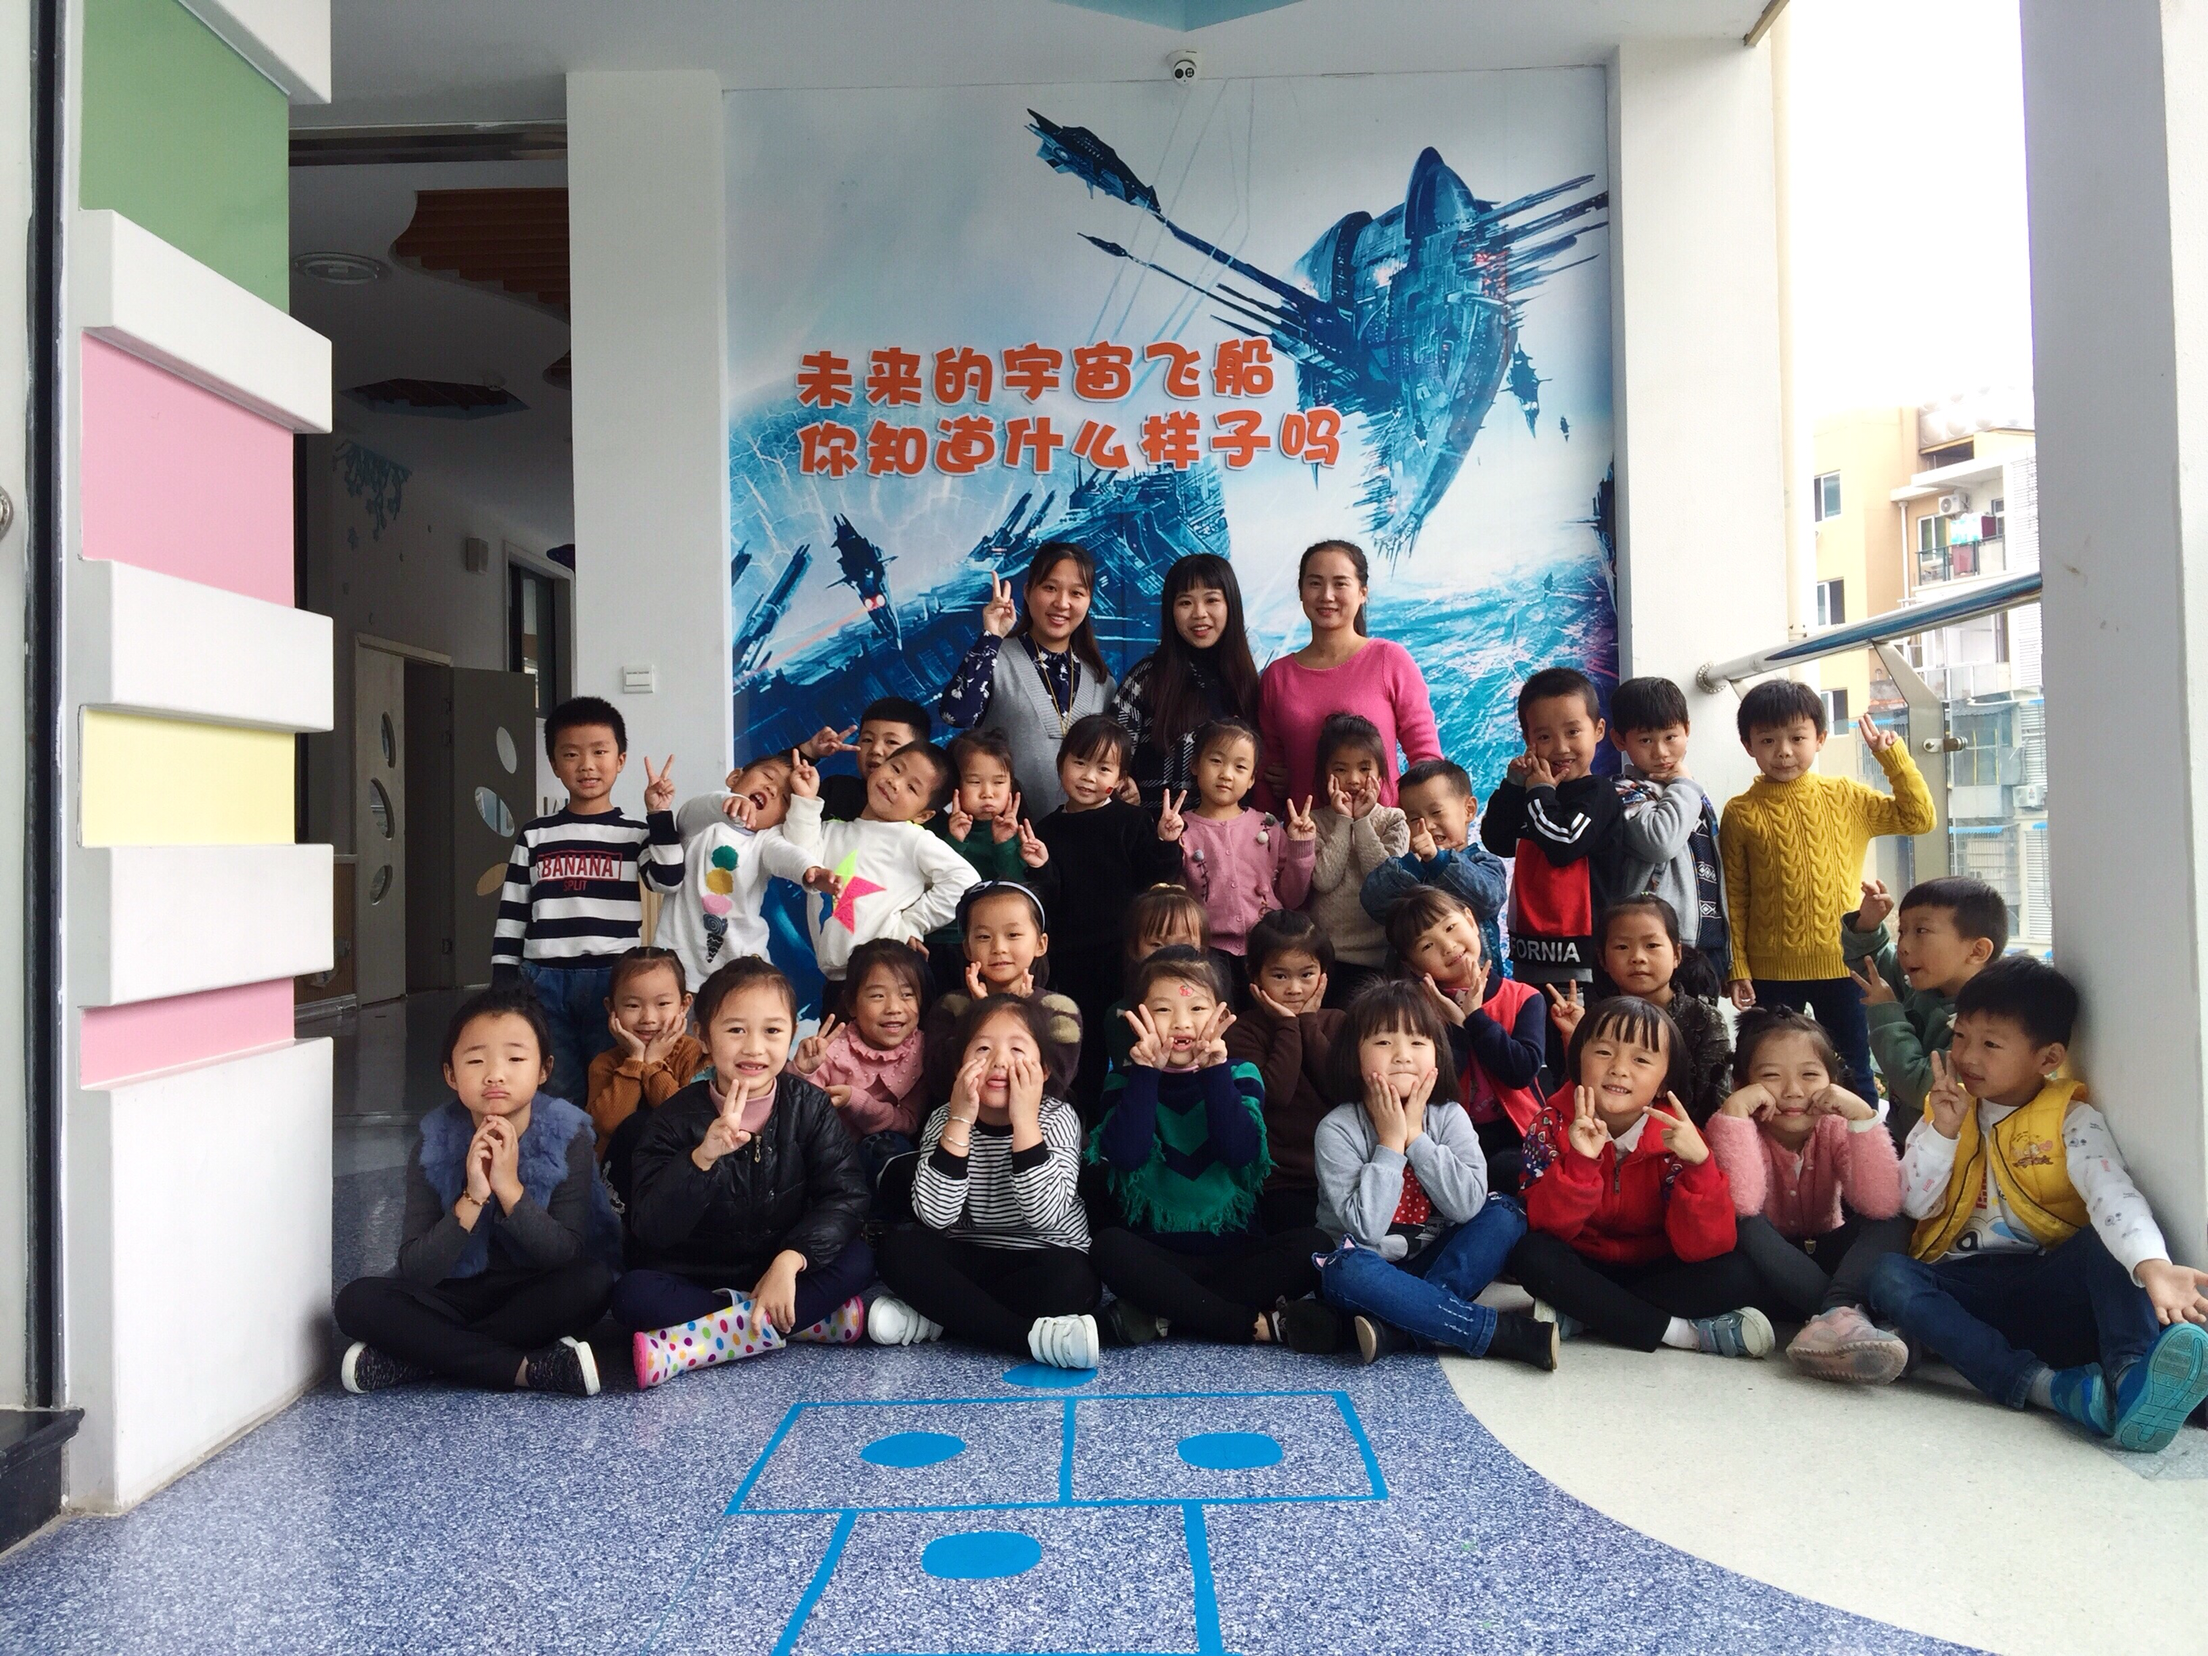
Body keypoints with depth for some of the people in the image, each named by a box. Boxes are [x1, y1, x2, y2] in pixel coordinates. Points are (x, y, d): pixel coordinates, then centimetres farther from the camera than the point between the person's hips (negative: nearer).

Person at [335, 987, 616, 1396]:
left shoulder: (567, 1137, -13)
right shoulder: (435, 1147, -10)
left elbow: (567, 1255, -18)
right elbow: (415, 1272, -15)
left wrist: (509, 1187, -28)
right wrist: (473, 1198, -27)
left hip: (537, 1298, -1)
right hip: (458, 1295, 2)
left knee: (591, 1282, -32)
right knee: (358, 1301, -22)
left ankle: (420, 1358, -21)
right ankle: (531, 1368, -25)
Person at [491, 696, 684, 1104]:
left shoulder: (636, 833, 6)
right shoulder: (534, 837, 9)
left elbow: (668, 880, -11)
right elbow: (510, 918, 10)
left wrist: (660, 816, -16)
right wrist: (503, 986, 5)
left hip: (614, 981, -1)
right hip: (544, 983, 1)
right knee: (555, 1098, 6)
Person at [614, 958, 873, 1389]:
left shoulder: (809, 1106, -6)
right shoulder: (677, 1118, -10)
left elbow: (844, 1195, -14)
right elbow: (650, 1229, -20)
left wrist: (790, 1260, -30)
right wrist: (702, 1158, -37)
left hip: (780, 1274, 1)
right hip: (694, 1280, -1)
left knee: (858, 1260, -24)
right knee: (632, 1294, -29)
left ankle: (682, 1349, -28)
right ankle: (818, 1320, -22)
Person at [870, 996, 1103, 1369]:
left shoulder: (1057, 1118, -10)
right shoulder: (945, 1121, -4)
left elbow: (1044, 1215, -25)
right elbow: (935, 1216, -19)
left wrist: (1024, 1120, -28)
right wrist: (960, 1121, -24)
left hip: (1038, 1263, -2)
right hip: (969, 1261, 2)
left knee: (1070, 1279, -34)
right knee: (899, 1248, -24)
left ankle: (935, 1316, -20)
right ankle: (1033, 1336, -29)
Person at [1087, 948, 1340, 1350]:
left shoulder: (1239, 1076, 6)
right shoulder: (1127, 1080, 5)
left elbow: (1241, 1152, -13)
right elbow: (1126, 1155, -15)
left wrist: (1215, 1071, -19)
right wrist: (1146, 1072, -18)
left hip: (1236, 1250, 1)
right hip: (1159, 1252, -1)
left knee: (1315, 1247, -25)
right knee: (1107, 1247, -32)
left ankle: (1160, 1314, -24)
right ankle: (1260, 1324, -26)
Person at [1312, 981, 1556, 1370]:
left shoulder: (1449, 1119, -4)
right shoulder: (1338, 1130, -13)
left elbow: (1467, 1206, -18)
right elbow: (1365, 1227, -21)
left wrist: (1416, 1136, -20)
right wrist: (1391, 1142, -21)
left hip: (1431, 1263, 4)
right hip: (1371, 1273, -3)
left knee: (1505, 1213, -17)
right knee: (1348, 1269, -37)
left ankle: (1395, 1330, -27)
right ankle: (1506, 1332, -29)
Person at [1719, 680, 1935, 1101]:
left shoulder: (1845, 798, 3)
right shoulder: (1740, 813, -3)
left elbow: (1918, 818, 6)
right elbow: (1734, 898, -2)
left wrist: (1892, 756, -1)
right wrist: (1737, 969, -4)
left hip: (1842, 965, 1)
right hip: (1771, 972, -1)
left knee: (1853, 1075, 12)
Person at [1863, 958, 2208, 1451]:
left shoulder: (2072, 1118, -2)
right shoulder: (1946, 1109, 8)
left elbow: (2114, 1195, -23)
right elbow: (1915, 1206, 3)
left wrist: (2150, 1263, -43)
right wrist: (1943, 1131, -10)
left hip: (2047, 1285, -2)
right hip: (1963, 1289, 2)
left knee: (2108, 1237, -28)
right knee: (1887, 1275, -27)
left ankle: (2130, 1377, -50)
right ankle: (2046, 1386, -42)